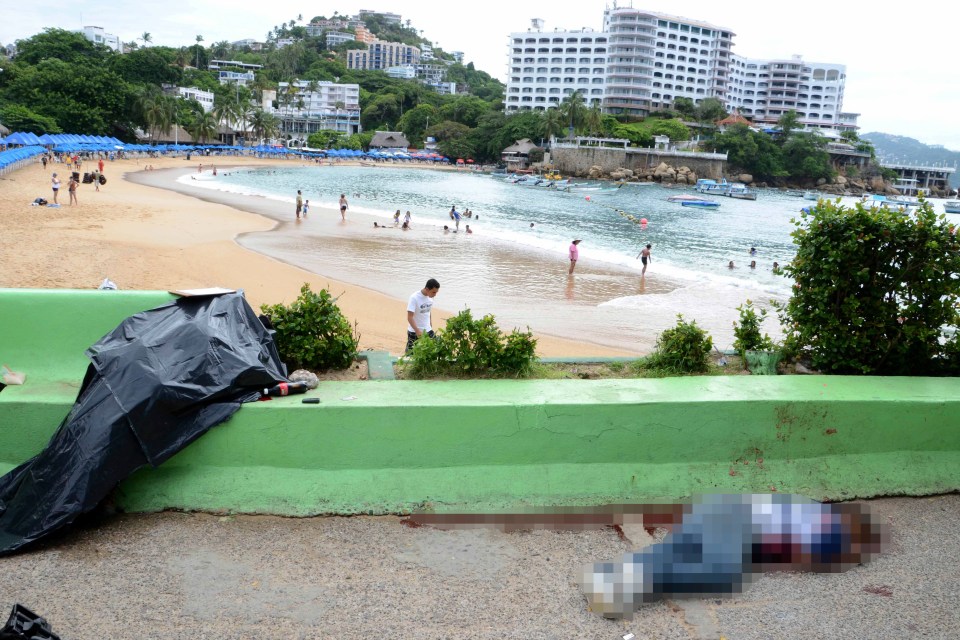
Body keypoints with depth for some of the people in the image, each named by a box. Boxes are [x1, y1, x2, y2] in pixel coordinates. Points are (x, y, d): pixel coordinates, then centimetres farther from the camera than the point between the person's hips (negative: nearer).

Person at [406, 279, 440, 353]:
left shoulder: (430, 297, 0)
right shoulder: (414, 298, -20)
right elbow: (410, 317, -22)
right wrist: (417, 331, -31)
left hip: (428, 331, 6)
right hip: (415, 332, -6)